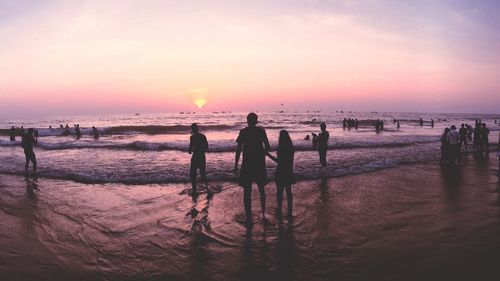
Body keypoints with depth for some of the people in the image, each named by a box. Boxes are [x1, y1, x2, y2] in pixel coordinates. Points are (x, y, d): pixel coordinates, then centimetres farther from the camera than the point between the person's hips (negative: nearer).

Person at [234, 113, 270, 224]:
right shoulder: (261, 131, 1)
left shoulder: (243, 132, -2)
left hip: (247, 165, -2)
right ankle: (263, 214, 23)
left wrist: (236, 165, -1)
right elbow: (267, 147, 2)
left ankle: (249, 218, 2)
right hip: (260, 164, 2)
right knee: (261, 190, 18)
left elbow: (238, 149, -6)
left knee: (247, 192, 3)